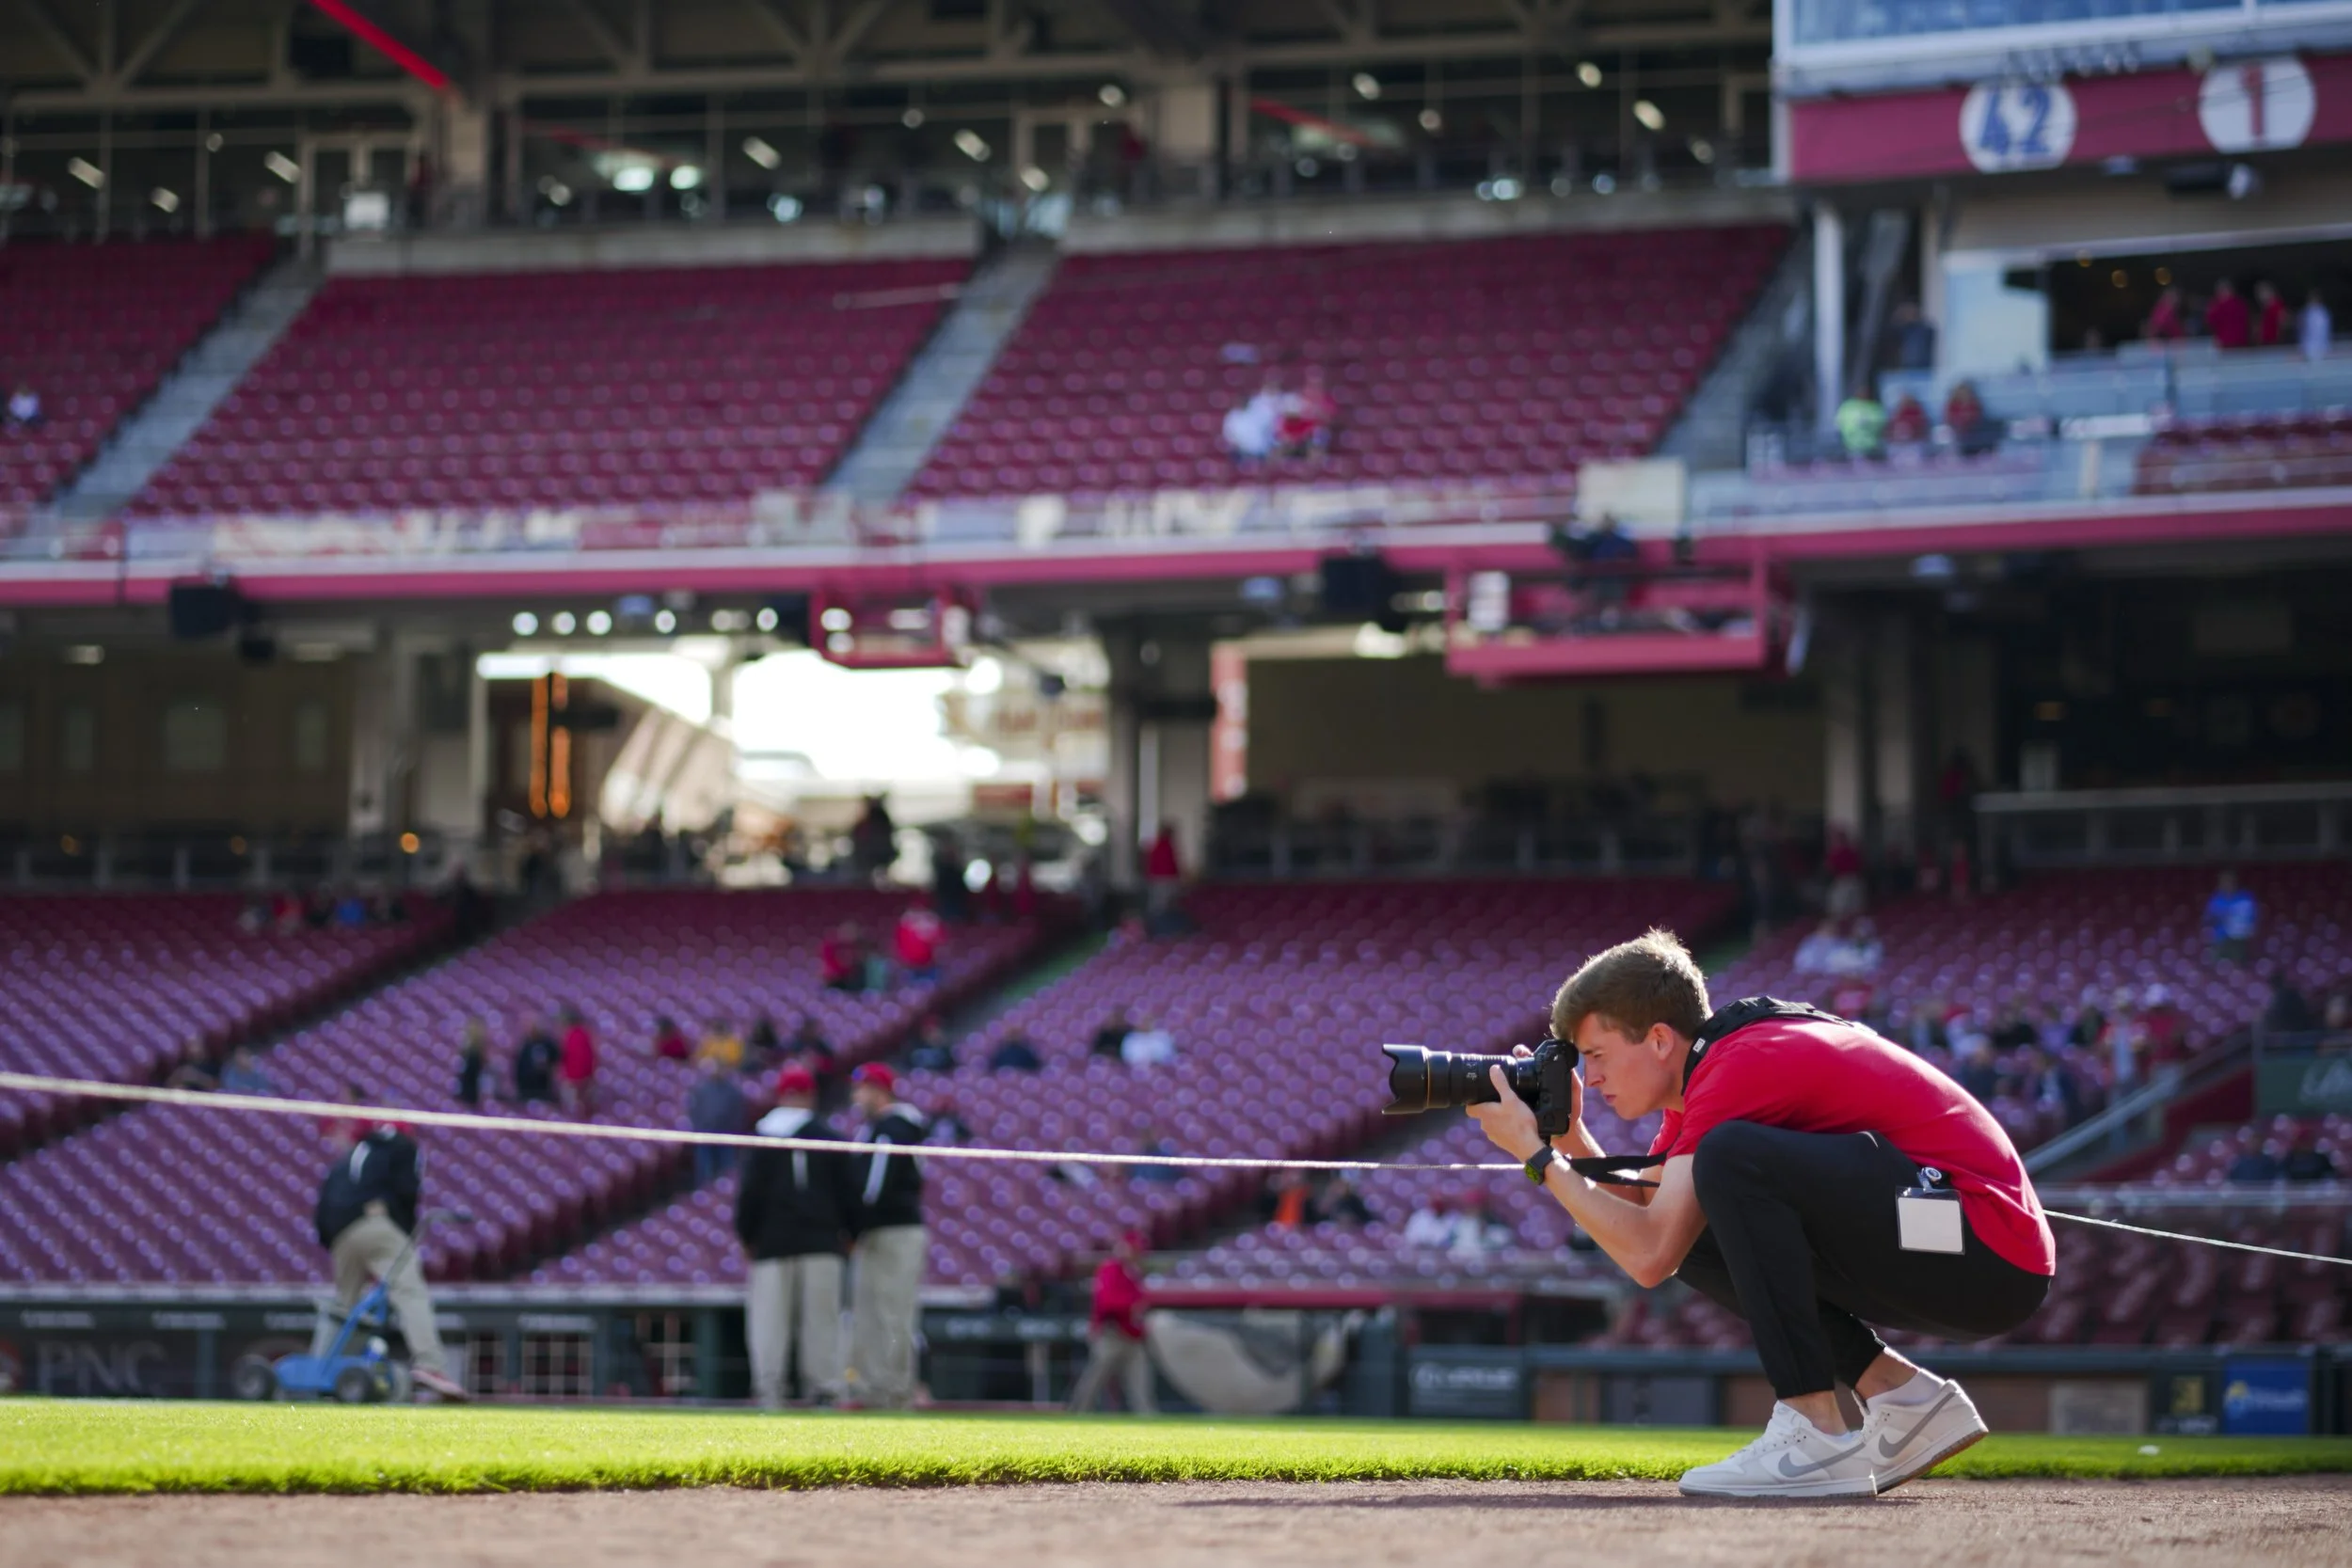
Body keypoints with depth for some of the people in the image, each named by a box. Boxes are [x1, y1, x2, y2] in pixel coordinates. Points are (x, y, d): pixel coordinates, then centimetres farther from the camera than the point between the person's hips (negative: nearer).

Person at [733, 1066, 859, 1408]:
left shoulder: (760, 1138, 1)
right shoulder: (831, 1138, 4)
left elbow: (749, 1192, -1)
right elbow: (849, 1191, 5)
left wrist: (745, 1237, 7)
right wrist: (849, 1234, 15)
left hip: (772, 1240, -1)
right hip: (822, 1242, 1)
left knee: (770, 1316, 0)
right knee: (820, 1316, 2)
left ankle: (768, 1388, -8)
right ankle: (824, 1387, -3)